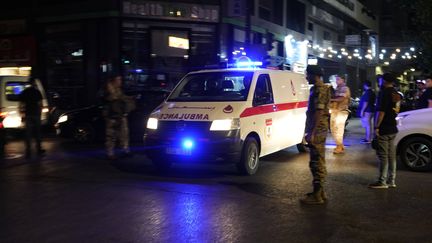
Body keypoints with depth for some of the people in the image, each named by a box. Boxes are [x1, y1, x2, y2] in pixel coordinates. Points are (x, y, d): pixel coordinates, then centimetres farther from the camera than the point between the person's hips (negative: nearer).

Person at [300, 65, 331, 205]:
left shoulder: (319, 90, -16)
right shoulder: (319, 89, 16)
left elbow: (319, 112, -22)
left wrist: (312, 133, -23)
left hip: (317, 131, -10)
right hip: (319, 130, 10)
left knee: (317, 163, -6)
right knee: (318, 162, 15)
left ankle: (317, 195, -1)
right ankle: (319, 191, 23)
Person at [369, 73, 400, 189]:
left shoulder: (384, 92, -15)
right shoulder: (395, 93, 14)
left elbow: (381, 111, -21)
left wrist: (376, 126, -19)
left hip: (384, 129, -9)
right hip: (392, 129, 9)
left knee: (383, 155, -6)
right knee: (391, 155, 11)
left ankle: (382, 181, -4)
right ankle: (391, 180, 16)